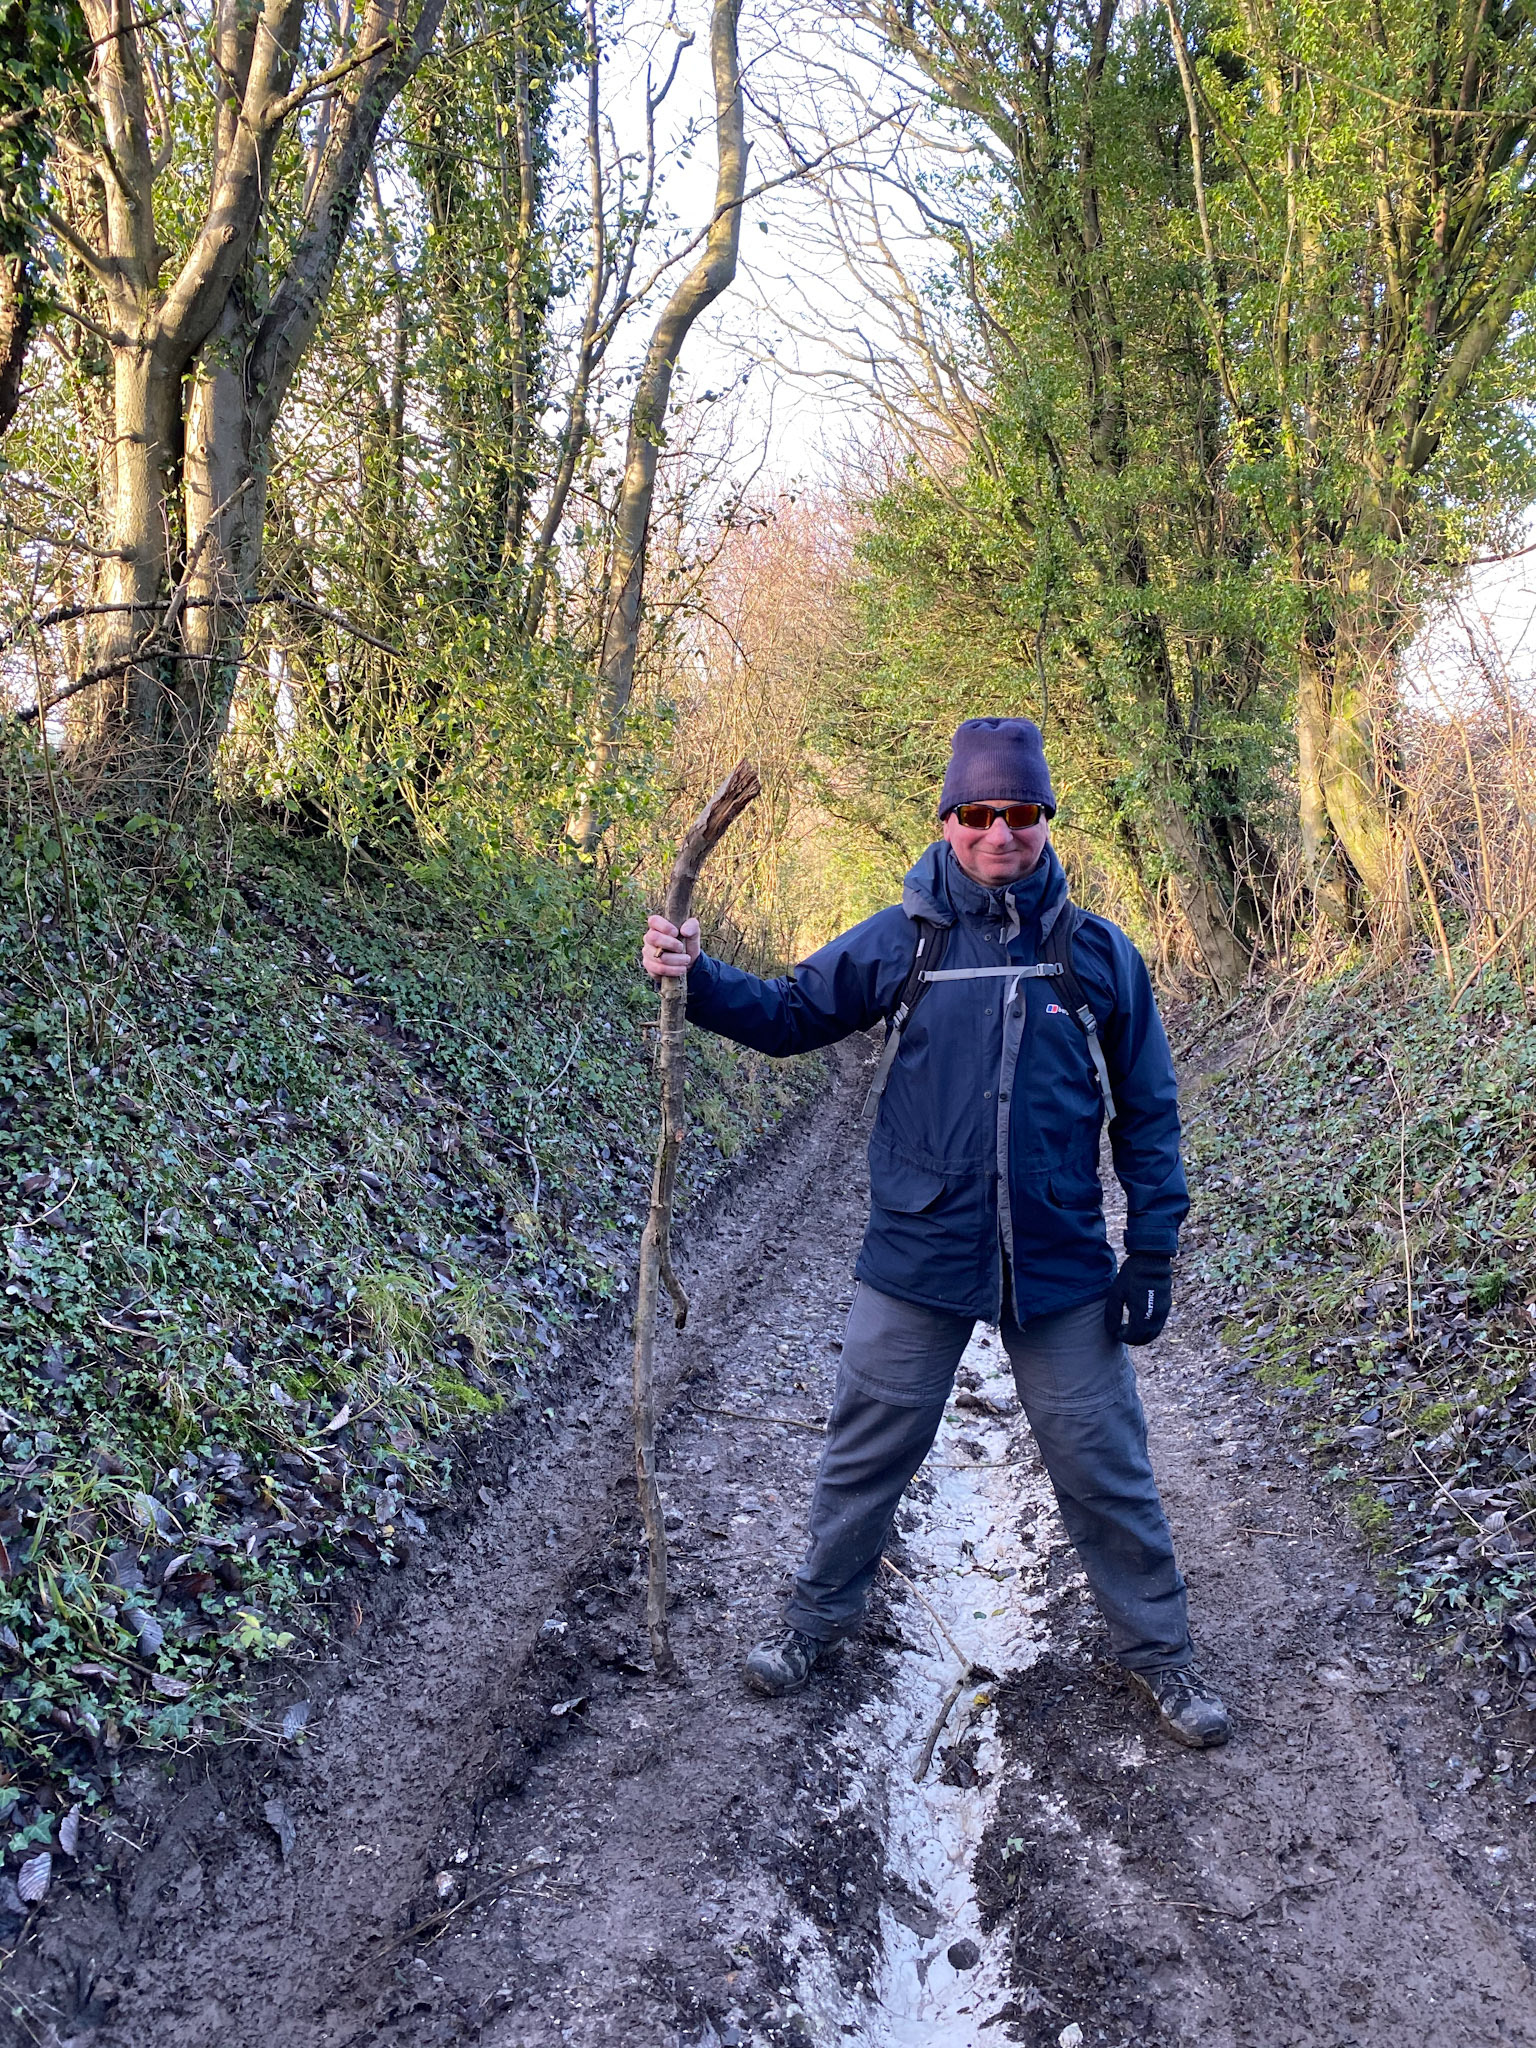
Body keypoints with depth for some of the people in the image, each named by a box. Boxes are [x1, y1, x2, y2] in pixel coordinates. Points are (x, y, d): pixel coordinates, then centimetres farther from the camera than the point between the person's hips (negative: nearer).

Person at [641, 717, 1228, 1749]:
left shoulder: (1099, 953, -3)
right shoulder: (901, 940, -3)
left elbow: (1148, 1113, 3)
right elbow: (792, 1013, 5)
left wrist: (1153, 1252, 0)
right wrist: (698, 978, -14)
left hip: (1063, 1267, 0)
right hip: (918, 1258, 0)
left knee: (1106, 1469, 11)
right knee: (868, 1451, 14)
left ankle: (1157, 1648, 32)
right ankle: (822, 1615, 38)